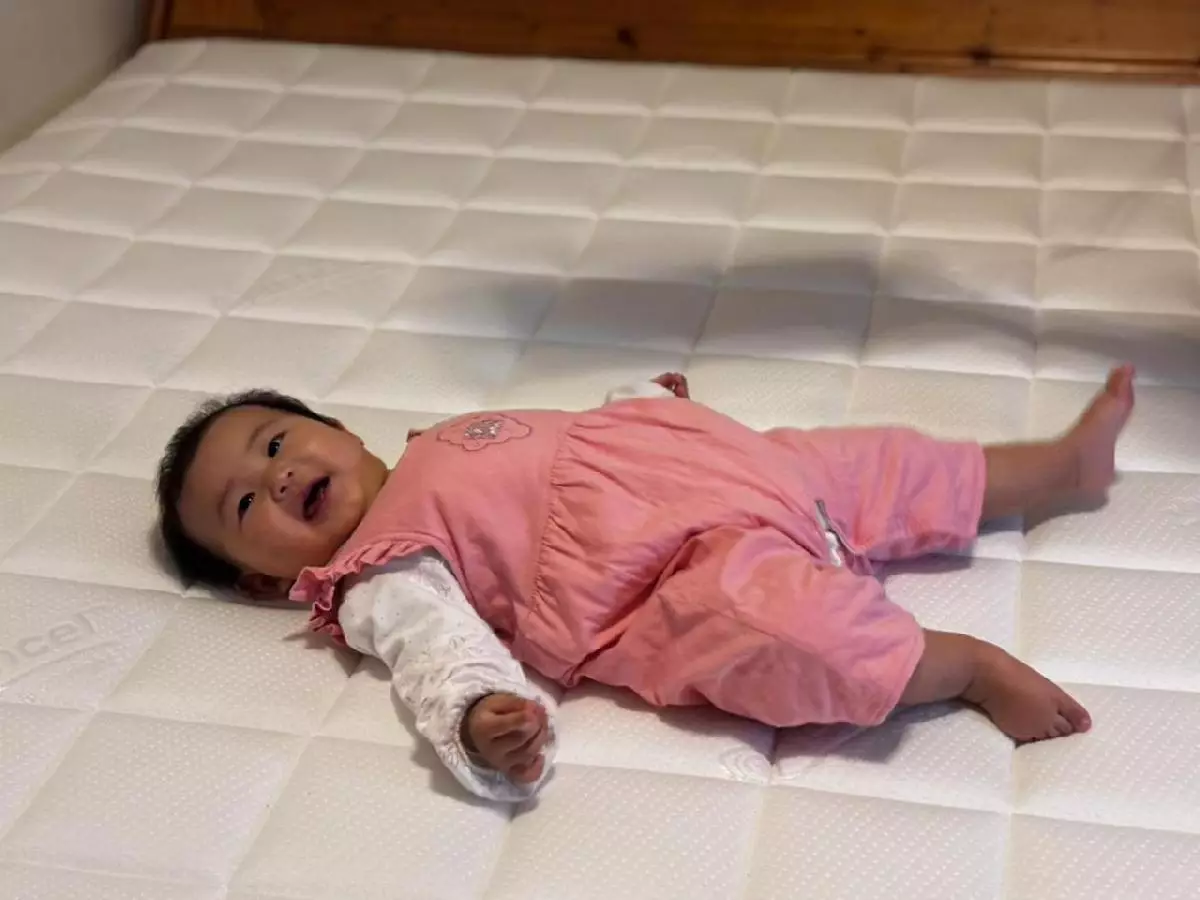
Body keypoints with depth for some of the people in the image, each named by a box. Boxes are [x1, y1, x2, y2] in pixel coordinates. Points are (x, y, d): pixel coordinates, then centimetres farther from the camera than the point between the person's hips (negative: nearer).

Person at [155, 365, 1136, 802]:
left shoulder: (438, 451, 21)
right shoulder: (383, 581, -4)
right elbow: (444, 648, -22)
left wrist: (641, 400, 38)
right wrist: (482, 725, -42)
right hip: (697, 568, -8)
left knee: (879, 465, 14)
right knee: (782, 629, -35)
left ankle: (1067, 463, 34)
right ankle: (966, 662, -13)